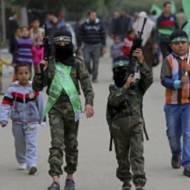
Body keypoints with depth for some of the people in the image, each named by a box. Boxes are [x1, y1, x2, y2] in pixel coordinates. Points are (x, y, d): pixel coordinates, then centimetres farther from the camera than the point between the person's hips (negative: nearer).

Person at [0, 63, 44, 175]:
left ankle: (32, 164, -18)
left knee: (31, 143, -11)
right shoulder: (12, 90, -6)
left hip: (31, 122, -1)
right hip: (17, 121, 1)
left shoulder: (35, 89, -4)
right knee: (19, 144, 14)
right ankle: (22, 162, 31)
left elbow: (40, 104, 7)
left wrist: (40, 118, 14)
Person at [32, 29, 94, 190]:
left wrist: (89, 103, -20)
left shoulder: (77, 63, 1)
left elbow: (86, 84, -6)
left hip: (72, 106, 0)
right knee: (57, 144, -11)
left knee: (71, 144, 10)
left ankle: (70, 177, 25)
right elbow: (37, 87, 5)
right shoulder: (49, 63, 4)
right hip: (55, 107, 0)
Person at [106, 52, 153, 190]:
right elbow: (114, 100, -17)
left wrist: (141, 61, -24)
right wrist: (126, 86, -24)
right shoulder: (114, 89, 4)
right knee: (122, 156, 11)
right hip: (119, 127, 2)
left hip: (136, 126, -1)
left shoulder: (138, 85, 4)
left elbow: (148, 78, -14)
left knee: (137, 155, -11)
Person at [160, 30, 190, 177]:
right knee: (173, 133, 14)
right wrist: (177, 83, -29)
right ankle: (176, 154, 43)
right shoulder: (169, 60, -3)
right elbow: (164, 80, -12)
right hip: (172, 103, 0)